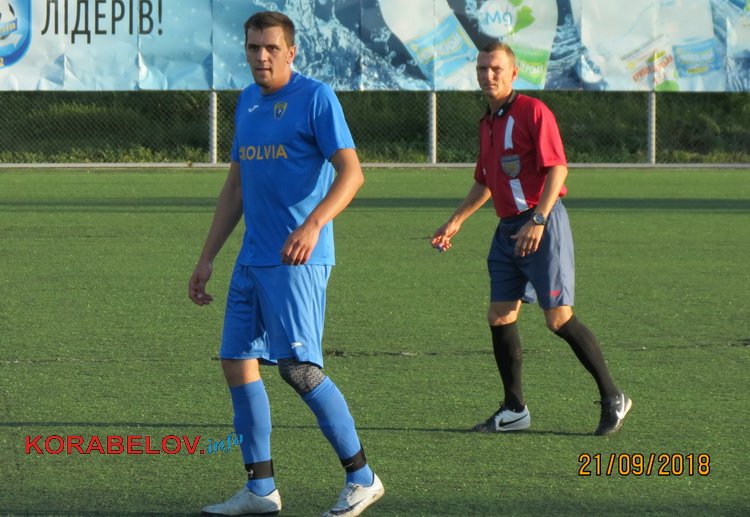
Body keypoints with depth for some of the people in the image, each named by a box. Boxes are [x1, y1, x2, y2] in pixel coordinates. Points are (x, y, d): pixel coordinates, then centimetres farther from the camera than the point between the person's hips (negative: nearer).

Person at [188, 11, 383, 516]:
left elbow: (351, 172, -15)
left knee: (299, 367, -14)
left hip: (298, 260, -8)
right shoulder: (247, 102, 15)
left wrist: (314, 225, -30)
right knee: (237, 362, 5)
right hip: (252, 261, 8)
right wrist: (207, 260, 19)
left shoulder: (316, 97, -7)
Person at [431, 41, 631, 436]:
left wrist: (538, 220, -26)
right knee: (499, 317, 3)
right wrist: (455, 221, 23)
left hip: (543, 224, -8)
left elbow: (557, 168, -18)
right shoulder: (488, 123, 16)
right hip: (508, 230, 8)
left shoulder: (533, 112, -9)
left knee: (559, 318, -10)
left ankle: (613, 399, 0)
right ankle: (514, 410, 11)